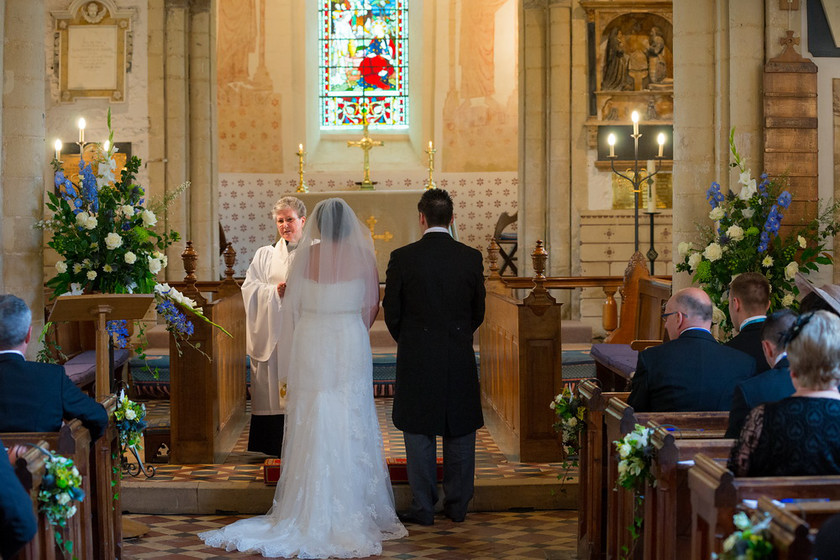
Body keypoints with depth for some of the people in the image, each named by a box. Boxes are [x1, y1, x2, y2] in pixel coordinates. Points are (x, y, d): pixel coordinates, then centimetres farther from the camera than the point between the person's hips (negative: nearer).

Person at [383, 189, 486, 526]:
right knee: (460, 433, 12)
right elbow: (478, 312, 5)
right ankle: (457, 505, 18)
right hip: (460, 359, 2)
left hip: (416, 359, -2)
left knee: (419, 434, 6)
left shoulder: (402, 258, -8)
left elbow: (391, 312, -2)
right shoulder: (471, 258, -3)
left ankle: (423, 508, 9)